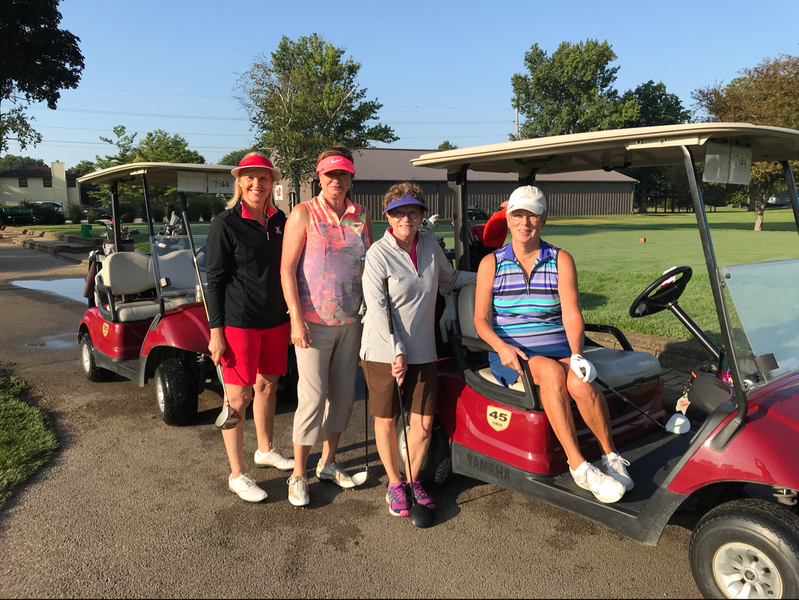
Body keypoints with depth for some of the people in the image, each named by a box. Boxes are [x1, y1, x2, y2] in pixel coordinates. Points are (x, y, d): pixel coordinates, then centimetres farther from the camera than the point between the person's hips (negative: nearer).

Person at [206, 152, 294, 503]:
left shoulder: (278, 220, 7)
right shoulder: (225, 224, -9)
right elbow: (215, 280, -9)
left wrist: (290, 316, 16)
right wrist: (216, 331, -12)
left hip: (274, 319, 6)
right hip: (239, 320, -6)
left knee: (267, 385, 18)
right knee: (238, 398, 0)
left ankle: (265, 450, 39)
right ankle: (237, 476, 12)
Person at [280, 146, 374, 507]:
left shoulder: (362, 216, 8)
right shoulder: (303, 214, -4)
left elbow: (371, 266, 14)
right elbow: (287, 269, -8)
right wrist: (296, 319, -15)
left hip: (351, 320, 5)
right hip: (314, 321, -4)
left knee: (343, 393, 11)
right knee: (312, 396, -4)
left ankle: (328, 463, 29)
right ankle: (298, 475, 12)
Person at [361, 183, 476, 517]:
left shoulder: (430, 247, 6)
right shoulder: (379, 253, -9)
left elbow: (449, 279, 25)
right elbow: (377, 307, -13)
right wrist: (397, 352, -17)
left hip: (422, 351, 4)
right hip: (383, 352, -4)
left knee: (424, 423, 4)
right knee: (386, 421, 8)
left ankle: (412, 481, 26)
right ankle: (394, 484, 27)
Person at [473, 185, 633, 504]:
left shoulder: (561, 260, 6)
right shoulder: (491, 263, 6)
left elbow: (572, 314, -4)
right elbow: (481, 319, -1)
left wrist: (576, 353, -22)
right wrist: (502, 346, -21)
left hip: (558, 347, 1)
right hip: (511, 355, -1)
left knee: (580, 382, -31)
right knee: (551, 372, -34)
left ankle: (611, 456, -8)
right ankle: (578, 466, -28)